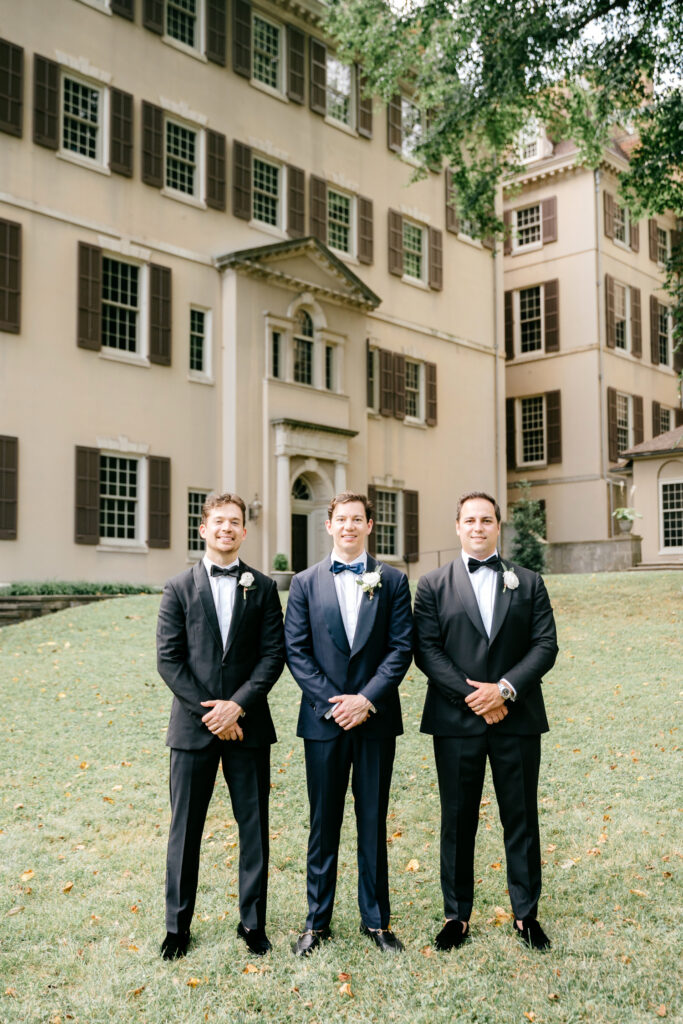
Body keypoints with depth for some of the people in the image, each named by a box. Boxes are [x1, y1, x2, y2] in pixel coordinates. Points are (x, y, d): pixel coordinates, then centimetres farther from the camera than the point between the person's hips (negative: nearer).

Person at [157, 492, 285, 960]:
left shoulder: (262, 587, 5)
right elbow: (169, 658, -2)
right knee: (185, 829, 8)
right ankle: (178, 926, 22)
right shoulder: (179, 587, 4)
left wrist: (239, 705, -12)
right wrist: (207, 710, -11)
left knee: (255, 827, 7)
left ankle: (253, 922, 22)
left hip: (247, 725, 1)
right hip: (193, 725, 0)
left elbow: (274, 654, -1)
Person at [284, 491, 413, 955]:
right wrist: (332, 701, -10)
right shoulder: (306, 582, 4)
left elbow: (401, 647, -2)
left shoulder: (393, 580, 3)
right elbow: (296, 651, 0)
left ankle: (376, 919, 22)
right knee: (324, 823, 8)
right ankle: (317, 921, 21)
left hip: (375, 717, 0)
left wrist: (367, 699, -12)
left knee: (373, 821, 9)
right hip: (324, 717, 0)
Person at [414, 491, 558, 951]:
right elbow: (427, 650, -4)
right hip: (457, 722, -1)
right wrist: (471, 694, -14)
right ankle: (457, 915, 21)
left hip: (517, 720, 1)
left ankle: (526, 914, 23)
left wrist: (505, 688, -14)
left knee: (522, 819, 9)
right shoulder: (433, 585, 4)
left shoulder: (529, 583, 8)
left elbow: (545, 646, 0)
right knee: (458, 821, 8)